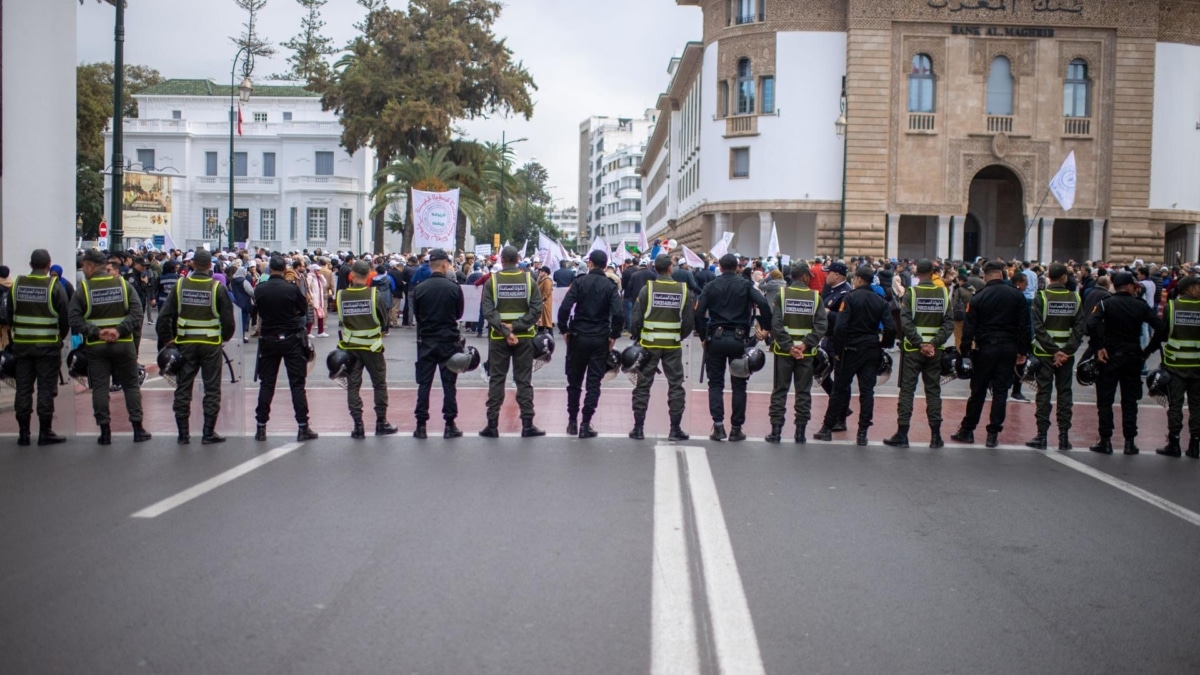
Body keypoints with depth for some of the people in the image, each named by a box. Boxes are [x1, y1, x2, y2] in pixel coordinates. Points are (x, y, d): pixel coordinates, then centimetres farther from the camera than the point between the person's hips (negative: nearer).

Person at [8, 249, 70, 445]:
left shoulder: (16, 285, 2)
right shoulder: (55, 287, -9)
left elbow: (9, 317, 8)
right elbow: (65, 318, -8)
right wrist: (60, 338, 9)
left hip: (22, 345, 3)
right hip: (48, 346, -3)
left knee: (23, 388, 9)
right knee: (46, 389, 1)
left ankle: (23, 433, 11)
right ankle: (45, 432, 2)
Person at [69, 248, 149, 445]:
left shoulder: (83, 289, -5)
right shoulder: (124, 285, 0)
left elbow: (75, 321, -12)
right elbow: (136, 314, -9)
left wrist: (96, 333, -13)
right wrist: (120, 330, -14)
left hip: (96, 346, -1)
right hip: (124, 345, 1)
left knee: (99, 388, 5)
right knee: (131, 385, 10)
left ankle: (105, 432, 6)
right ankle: (138, 429, 11)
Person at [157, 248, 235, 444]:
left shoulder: (180, 285, -1)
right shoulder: (217, 288, -8)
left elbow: (164, 316, -1)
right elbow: (228, 319, -7)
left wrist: (167, 340, 10)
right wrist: (225, 337, 11)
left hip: (185, 343, 2)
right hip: (211, 344, -2)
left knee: (183, 389, 10)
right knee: (212, 389, 6)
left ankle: (183, 433, 12)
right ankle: (209, 433, 6)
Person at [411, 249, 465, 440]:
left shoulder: (420, 289, -5)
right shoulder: (454, 287, -8)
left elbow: (416, 314, 5)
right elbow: (459, 313, 3)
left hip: (426, 341, 1)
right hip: (449, 340, -1)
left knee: (424, 384, 6)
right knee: (449, 384, 5)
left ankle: (421, 426, 7)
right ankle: (450, 425, 6)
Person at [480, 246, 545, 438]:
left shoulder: (492, 281, -4)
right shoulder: (528, 280, -1)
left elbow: (488, 310, -12)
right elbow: (536, 309, -9)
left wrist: (505, 331, -14)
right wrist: (516, 326, -11)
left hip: (498, 337, 0)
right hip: (524, 337, 1)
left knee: (496, 380, 6)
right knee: (524, 380, 6)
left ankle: (492, 425, 7)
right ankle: (527, 425, 5)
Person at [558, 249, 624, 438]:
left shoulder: (579, 282, -3)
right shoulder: (611, 286, -1)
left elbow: (564, 308, -12)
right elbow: (619, 314, -13)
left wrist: (564, 330, 0)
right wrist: (613, 335, -1)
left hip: (578, 337, 0)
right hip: (600, 339, 0)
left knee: (574, 381, 12)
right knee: (594, 383, 4)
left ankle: (572, 422, 17)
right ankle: (586, 425, 1)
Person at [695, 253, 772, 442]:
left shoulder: (711, 286, 3)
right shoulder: (745, 285, 0)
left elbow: (699, 313, -3)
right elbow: (763, 303, -15)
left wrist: (703, 336, 6)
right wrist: (765, 327, -6)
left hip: (715, 338, 1)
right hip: (738, 339, 0)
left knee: (715, 383, 8)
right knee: (738, 385, 7)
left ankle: (718, 424, -4)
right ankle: (736, 429, 8)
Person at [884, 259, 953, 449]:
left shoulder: (911, 293, -7)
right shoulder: (943, 294, 1)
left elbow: (905, 322, -16)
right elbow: (949, 323, -6)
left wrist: (920, 344, -14)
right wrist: (934, 343, -10)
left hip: (913, 349, -2)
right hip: (935, 350, 2)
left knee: (907, 390, 2)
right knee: (933, 390, 9)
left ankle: (902, 435, 1)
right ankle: (936, 436, 10)